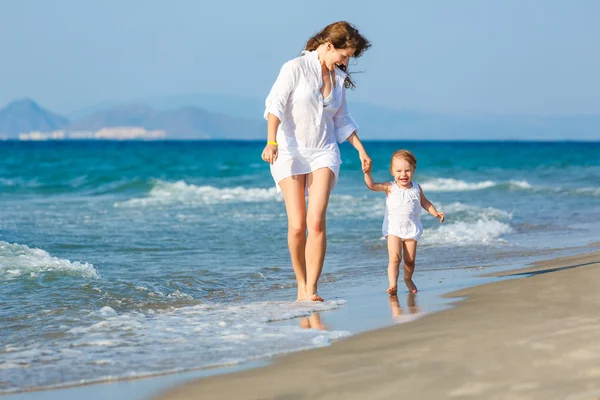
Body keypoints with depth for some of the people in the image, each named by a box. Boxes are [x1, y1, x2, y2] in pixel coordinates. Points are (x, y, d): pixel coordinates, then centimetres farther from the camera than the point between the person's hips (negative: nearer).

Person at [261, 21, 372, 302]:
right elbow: (275, 104, -14)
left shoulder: (339, 78, 14)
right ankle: (301, 284, 11)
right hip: (290, 152, -4)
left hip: (324, 152, 4)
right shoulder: (295, 68, -5)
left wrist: (361, 150, 19)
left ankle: (311, 289, -15)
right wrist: (271, 142, -26)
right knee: (297, 225, -8)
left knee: (316, 221, -15)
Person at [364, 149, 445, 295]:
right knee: (395, 258, -17)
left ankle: (408, 279, 33)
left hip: (411, 229, 3)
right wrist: (367, 173, -32)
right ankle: (393, 284, -18)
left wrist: (435, 212, 8)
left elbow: (424, 202, 19)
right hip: (393, 229, -3)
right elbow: (372, 186, -17)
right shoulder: (390, 187, -6)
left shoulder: (416, 188, 3)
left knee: (410, 260, 7)